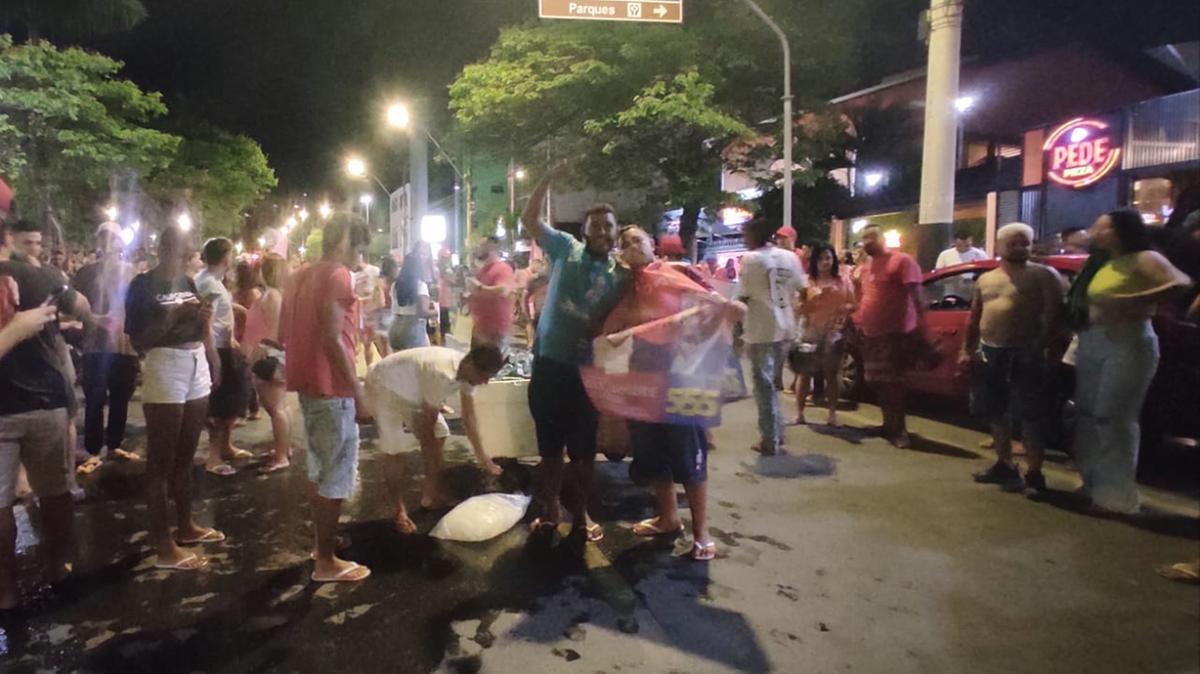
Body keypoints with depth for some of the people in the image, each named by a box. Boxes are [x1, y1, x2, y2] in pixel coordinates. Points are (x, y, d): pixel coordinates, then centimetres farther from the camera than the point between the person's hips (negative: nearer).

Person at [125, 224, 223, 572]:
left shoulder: (188, 282, 14)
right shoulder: (143, 285, -5)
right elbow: (138, 340, -12)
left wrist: (203, 316, 3)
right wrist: (175, 315, -18)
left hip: (197, 367, 7)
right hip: (164, 369, -7)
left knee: (185, 457, 16)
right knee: (161, 461, -1)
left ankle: (186, 526, 28)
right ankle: (164, 545, 4)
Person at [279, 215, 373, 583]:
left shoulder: (300, 276, 13)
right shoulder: (338, 276, -14)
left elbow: (283, 335, 15)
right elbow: (332, 340, -22)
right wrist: (358, 393, -19)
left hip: (308, 383, 9)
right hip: (332, 387, -9)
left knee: (320, 469, 20)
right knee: (337, 474, 0)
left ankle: (323, 544, 33)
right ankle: (326, 563, 7)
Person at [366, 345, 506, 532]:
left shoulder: (468, 371, -15)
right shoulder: (442, 375, -40)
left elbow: (469, 417, -4)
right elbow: (426, 425, -28)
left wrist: (482, 456, -2)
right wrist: (435, 466, -16)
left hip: (410, 388, 9)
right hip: (384, 385, -8)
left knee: (440, 434, 3)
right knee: (393, 449, -15)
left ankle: (430, 495, 16)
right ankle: (400, 510, 1)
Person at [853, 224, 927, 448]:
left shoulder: (902, 261, -9)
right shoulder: (866, 265, 15)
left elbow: (916, 296, -12)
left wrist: (920, 327, -17)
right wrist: (858, 323, 16)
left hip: (895, 333, -8)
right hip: (870, 333, 8)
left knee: (892, 383, -5)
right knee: (877, 382, 13)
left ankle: (899, 430, 6)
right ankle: (890, 424, 27)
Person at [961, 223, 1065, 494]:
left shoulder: (1044, 275, -2)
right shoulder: (985, 279, 14)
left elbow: (1053, 315, -10)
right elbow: (974, 318, 18)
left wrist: (1038, 348, -18)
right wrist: (967, 349, 12)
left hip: (1025, 354, -6)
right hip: (989, 352, 6)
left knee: (1030, 416, -4)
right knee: (996, 413, 12)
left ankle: (1034, 473, 3)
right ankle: (1004, 465, 25)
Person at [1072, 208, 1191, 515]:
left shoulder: (1144, 259, -4)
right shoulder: (1101, 266, 17)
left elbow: (1182, 283, -20)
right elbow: (1091, 304, 14)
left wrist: (1131, 301, -28)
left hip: (1128, 343, -7)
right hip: (1090, 343, 7)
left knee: (1113, 418, -8)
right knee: (1087, 414, 7)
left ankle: (1116, 495, -1)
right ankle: (1094, 485, 17)